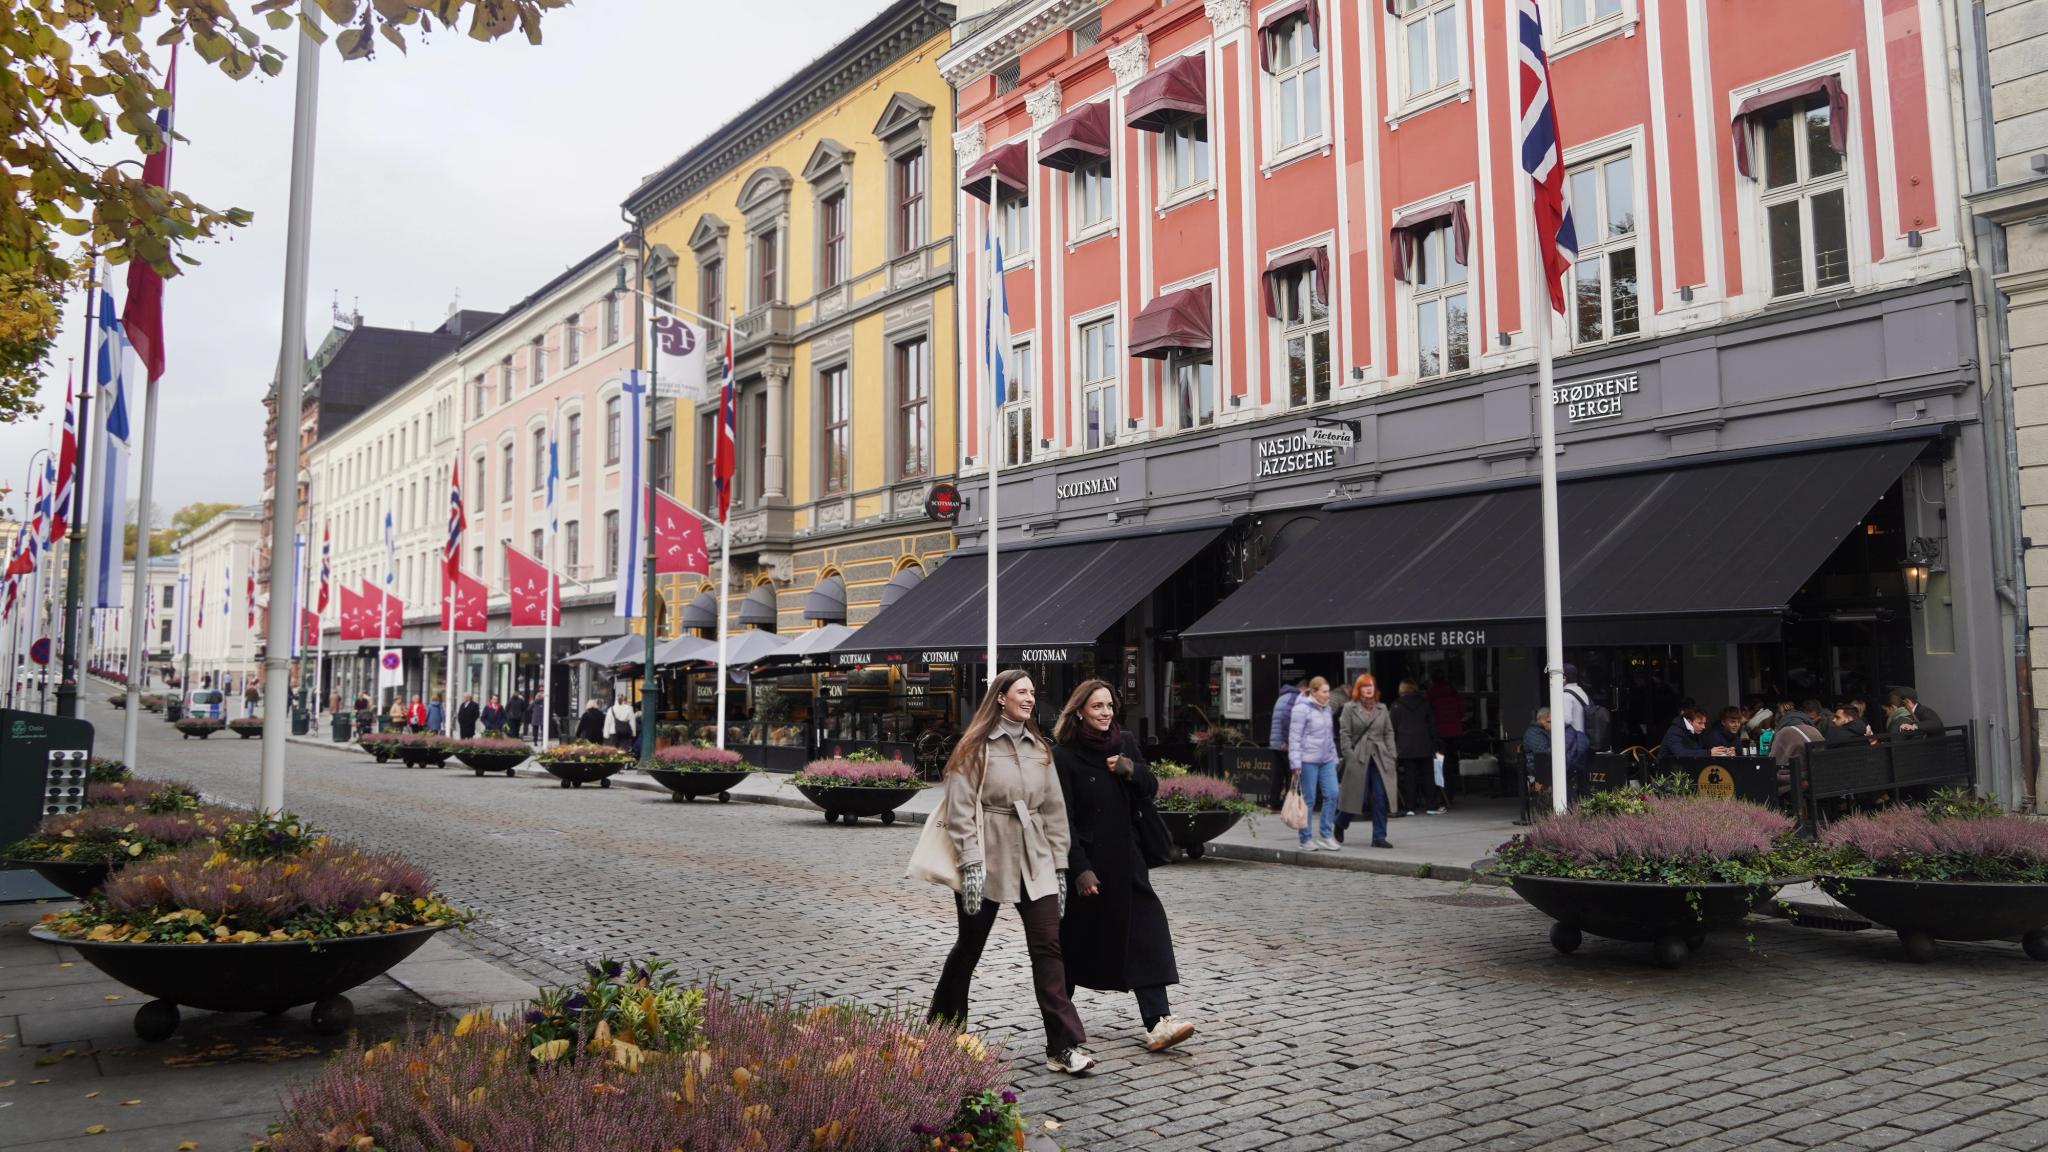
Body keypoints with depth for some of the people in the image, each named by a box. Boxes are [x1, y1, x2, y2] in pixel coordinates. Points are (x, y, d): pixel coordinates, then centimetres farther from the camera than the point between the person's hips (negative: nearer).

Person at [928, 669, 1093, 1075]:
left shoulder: (1039, 750, 11)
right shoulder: (976, 748, -4)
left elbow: (1054, 810, 13)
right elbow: (959, 810, -9)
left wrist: (1059, 866, 8)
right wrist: (971, 863, -17)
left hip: (1034, 862, 4)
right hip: (987, 861, -4)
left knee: (1048, 949, -5)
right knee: (969, 947, 9)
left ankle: (1065, 1046, -5)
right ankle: (942, 1028, 30)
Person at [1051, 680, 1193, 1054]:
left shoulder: (1125, 743, 6)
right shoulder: (1064, 755, -10)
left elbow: (1151, 789, 11)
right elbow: (1063, 818, -13)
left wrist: (1132, 771, -10)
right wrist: (1080, 869, -18)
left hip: (1125, 859, 5)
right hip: (1085, 861, -4)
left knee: (1145, 932, -5)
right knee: (1076, 938, 8)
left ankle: (1158, 1023, -8)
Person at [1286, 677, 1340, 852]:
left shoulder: (1326, 708, 14)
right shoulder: (1302, 709, -8)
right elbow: (1294, 737, -11)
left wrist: (1334, 757, 17)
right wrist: (1295, 763, -15)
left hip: (1326, 760, 7)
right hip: (1308, 760, -7)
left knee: (1332, 794, -3)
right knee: (1309, 799, -1)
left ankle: (1327, 834, 8)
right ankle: (1306, 839, 9)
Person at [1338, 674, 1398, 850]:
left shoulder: (1382, 708, 13)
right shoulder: (1350, 708, 2)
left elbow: (1389, 733, 12)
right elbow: (1344, 734, -2)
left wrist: (1391, 756, 3)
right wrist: (1350, 756, -10)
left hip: (1380, 759, 3)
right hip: (1358, 759, -3)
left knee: (1381, 799, -4)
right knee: (1357, 797, 1)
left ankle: (1379, 837, 3)